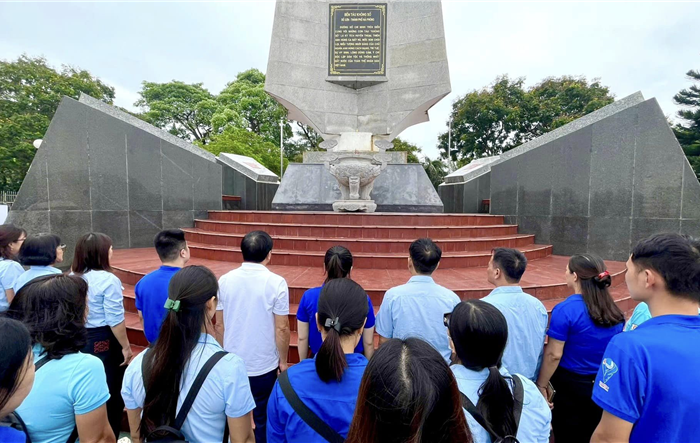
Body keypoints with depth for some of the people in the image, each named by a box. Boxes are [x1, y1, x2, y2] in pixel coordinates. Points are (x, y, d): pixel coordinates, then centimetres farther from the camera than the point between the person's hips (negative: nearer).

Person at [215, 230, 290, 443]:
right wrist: (283, 360, 1)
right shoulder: (276, 283, -16)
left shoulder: (225, 280, -5)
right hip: (264, 365, -3)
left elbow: (219, 324, 3)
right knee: (263, 419, 17)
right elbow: (282, 328, -13)